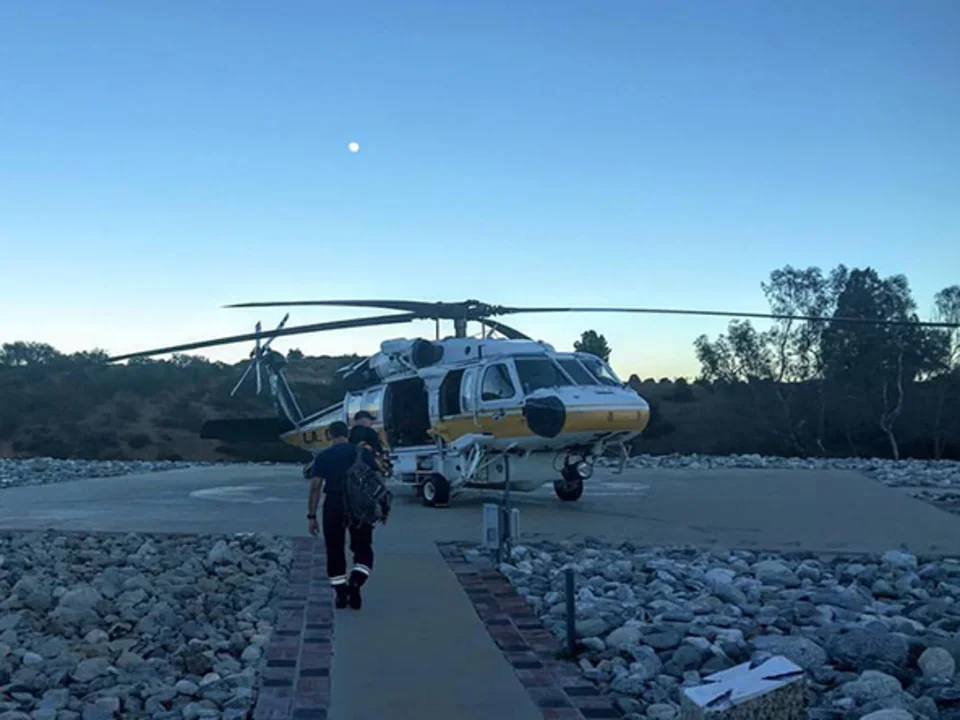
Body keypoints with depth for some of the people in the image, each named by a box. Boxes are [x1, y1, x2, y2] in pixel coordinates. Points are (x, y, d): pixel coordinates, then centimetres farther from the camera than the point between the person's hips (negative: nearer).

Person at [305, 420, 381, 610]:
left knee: (335, 551, 11)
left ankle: (341, 594, 13)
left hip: (333, 505, 0)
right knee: (363, 549, 10)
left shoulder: (323, 457, 4)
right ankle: (355, 583, -13)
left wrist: (311, 516, 3)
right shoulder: (363, 452, 5)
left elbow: (315, 487, 0)